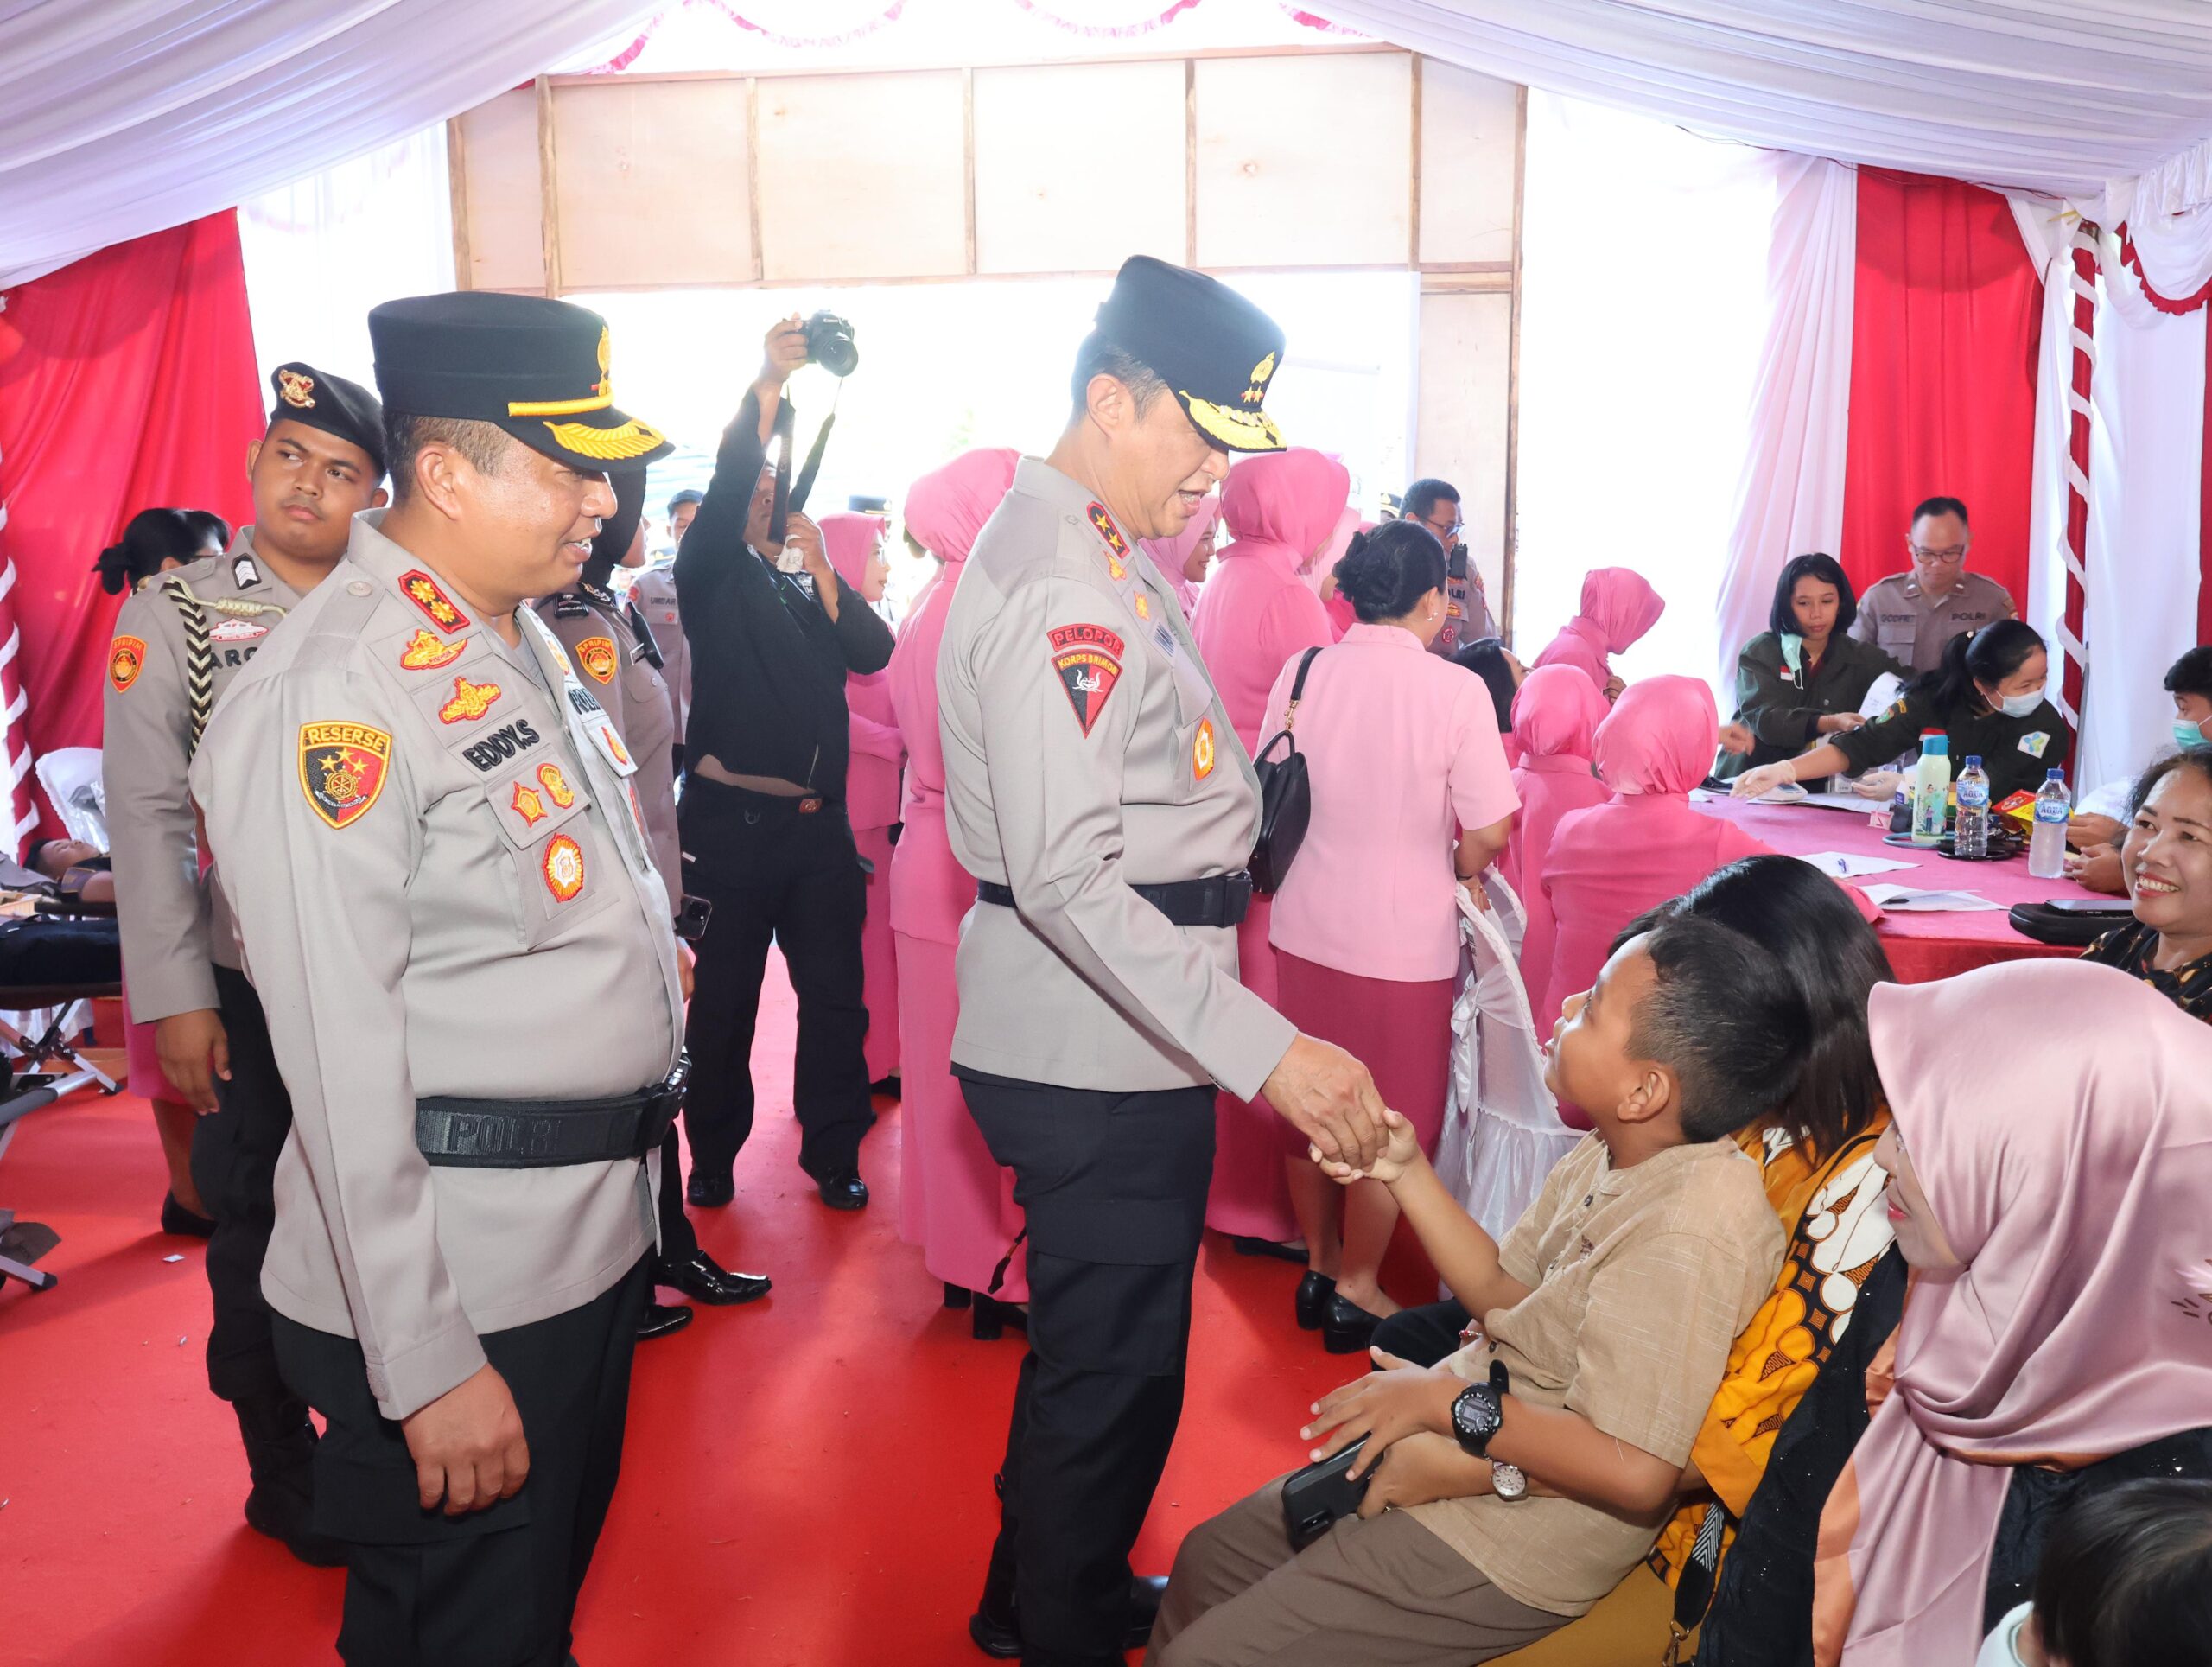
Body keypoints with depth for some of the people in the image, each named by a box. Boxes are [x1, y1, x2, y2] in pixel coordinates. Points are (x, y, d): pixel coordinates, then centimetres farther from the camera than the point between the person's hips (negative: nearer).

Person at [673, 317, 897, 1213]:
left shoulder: (816, 589, 18)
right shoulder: (715, 577, 4)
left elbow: (875, 652, 1)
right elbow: (724, 491, -16)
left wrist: (822, 570, -9)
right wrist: (766, 388, -29)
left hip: (820, 825, 4)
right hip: (731, 822, -4)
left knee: (837, 998, 6)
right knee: (721, 1003, 5)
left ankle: (833, 1154, 19)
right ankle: (713, 1155, 21)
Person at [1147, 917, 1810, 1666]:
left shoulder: (1692, 1232, -30)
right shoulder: (1609, 1154, -2)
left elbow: (1635, 1473, -30)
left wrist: (1450, 1401, -21)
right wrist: (1406, 1172, -2)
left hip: (1512, 1534, -9)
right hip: (1443, 1449, 9)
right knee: (1209, 1556, 19)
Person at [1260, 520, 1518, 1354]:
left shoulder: (1301, 674, -4)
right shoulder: (1456, 691, -15)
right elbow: (1491, 829, -14)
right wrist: (1461, 864, 6)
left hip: (1304, 927, 4)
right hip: (1403, 941, -4)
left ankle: (1319, 1264, 34)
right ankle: (1356, 1292, 24)